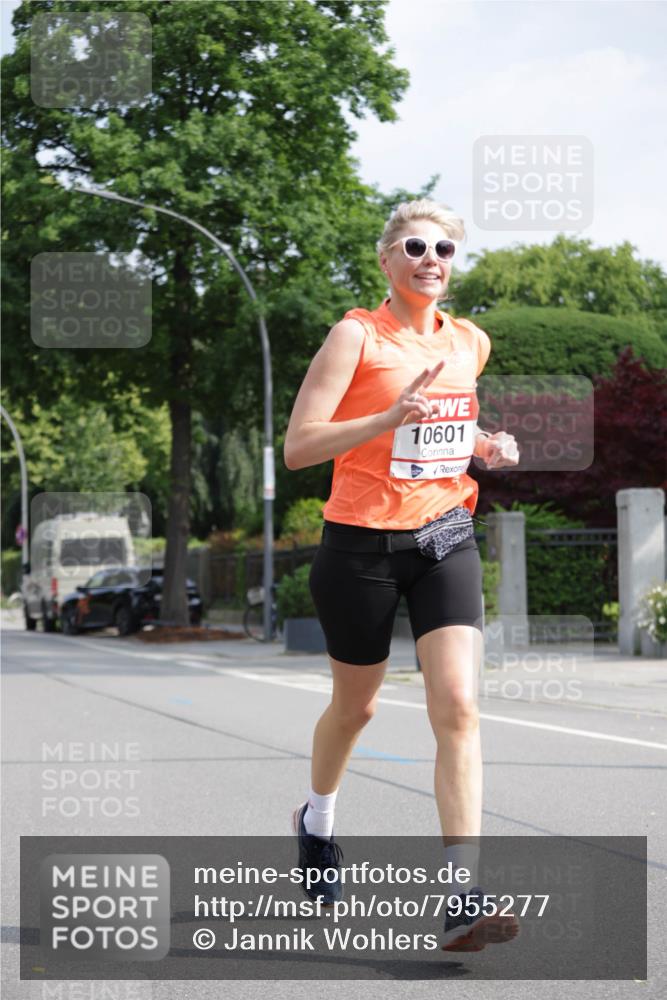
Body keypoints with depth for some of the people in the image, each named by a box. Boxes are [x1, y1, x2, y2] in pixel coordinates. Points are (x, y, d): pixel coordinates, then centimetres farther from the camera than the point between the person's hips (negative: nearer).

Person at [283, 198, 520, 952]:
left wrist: (485, 447, 6)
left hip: (445, 540, 3)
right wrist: (389, 418, -28)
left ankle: (462, 898, -17)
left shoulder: (470, 343, 8)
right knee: (355, 705, 14)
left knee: (458, 705, -14)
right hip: (361, 544, -3)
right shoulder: (357, 335, -9)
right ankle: (316, 821, 46)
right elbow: (297, 446, -15)